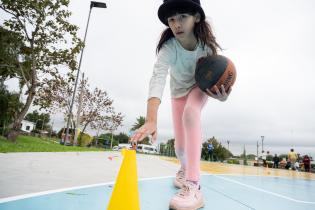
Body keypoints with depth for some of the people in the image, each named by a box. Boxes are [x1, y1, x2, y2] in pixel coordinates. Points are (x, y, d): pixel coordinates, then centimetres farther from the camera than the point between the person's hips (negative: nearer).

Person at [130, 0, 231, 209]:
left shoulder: (207, 43, -27)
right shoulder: (168, 47, -33)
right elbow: (157, 78, -48)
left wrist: (221, 94, -45)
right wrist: (151, 120, -62)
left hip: (201, 87, -1)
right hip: (179, 91, 1)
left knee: (190, 113, -37)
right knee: (180, 146, 2)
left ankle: (193, 186, -34)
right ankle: (184, 169, 40)